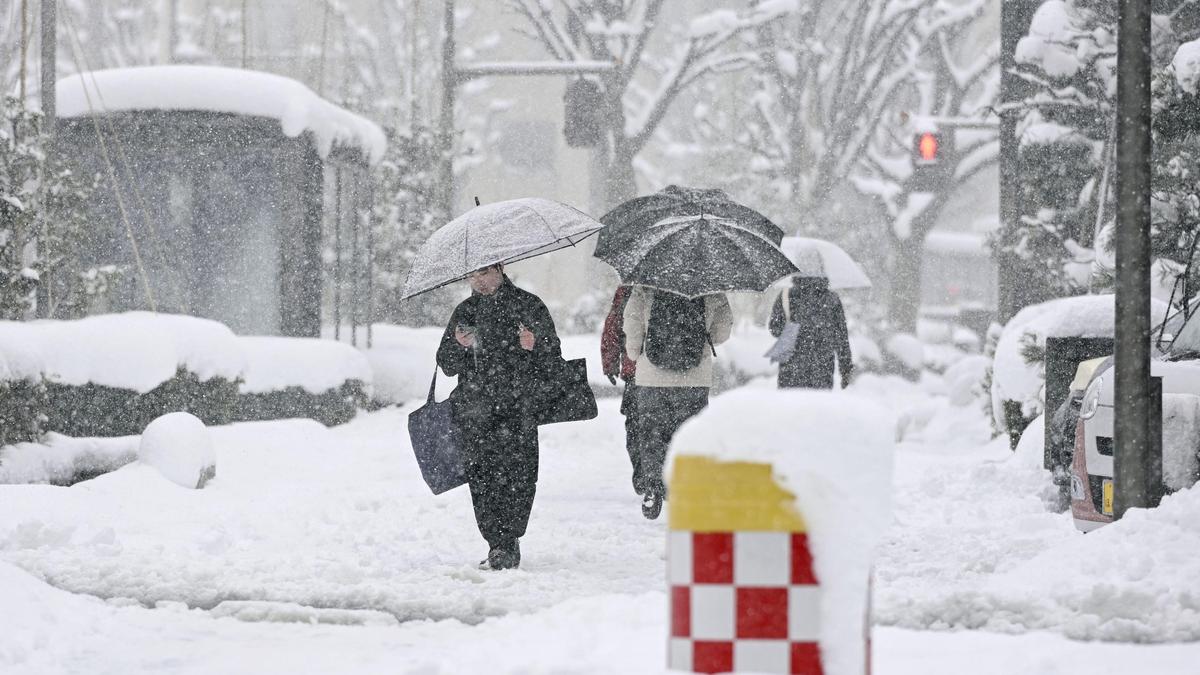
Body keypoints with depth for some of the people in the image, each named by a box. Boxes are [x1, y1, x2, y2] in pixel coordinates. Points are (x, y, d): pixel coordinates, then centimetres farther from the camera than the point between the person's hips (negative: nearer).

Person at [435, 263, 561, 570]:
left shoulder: (528, 306, 7)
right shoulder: (465, 311, 17)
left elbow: (553, 356, 9)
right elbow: (447, 365, 17)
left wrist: (533, 346, -13)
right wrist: (460, 346, -4)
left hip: (518, 409, -3)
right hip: (475, 410, 3)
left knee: (517, 474, -13)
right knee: (481, 477, -2)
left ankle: (506, 543, -10)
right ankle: (500, 545, 4)